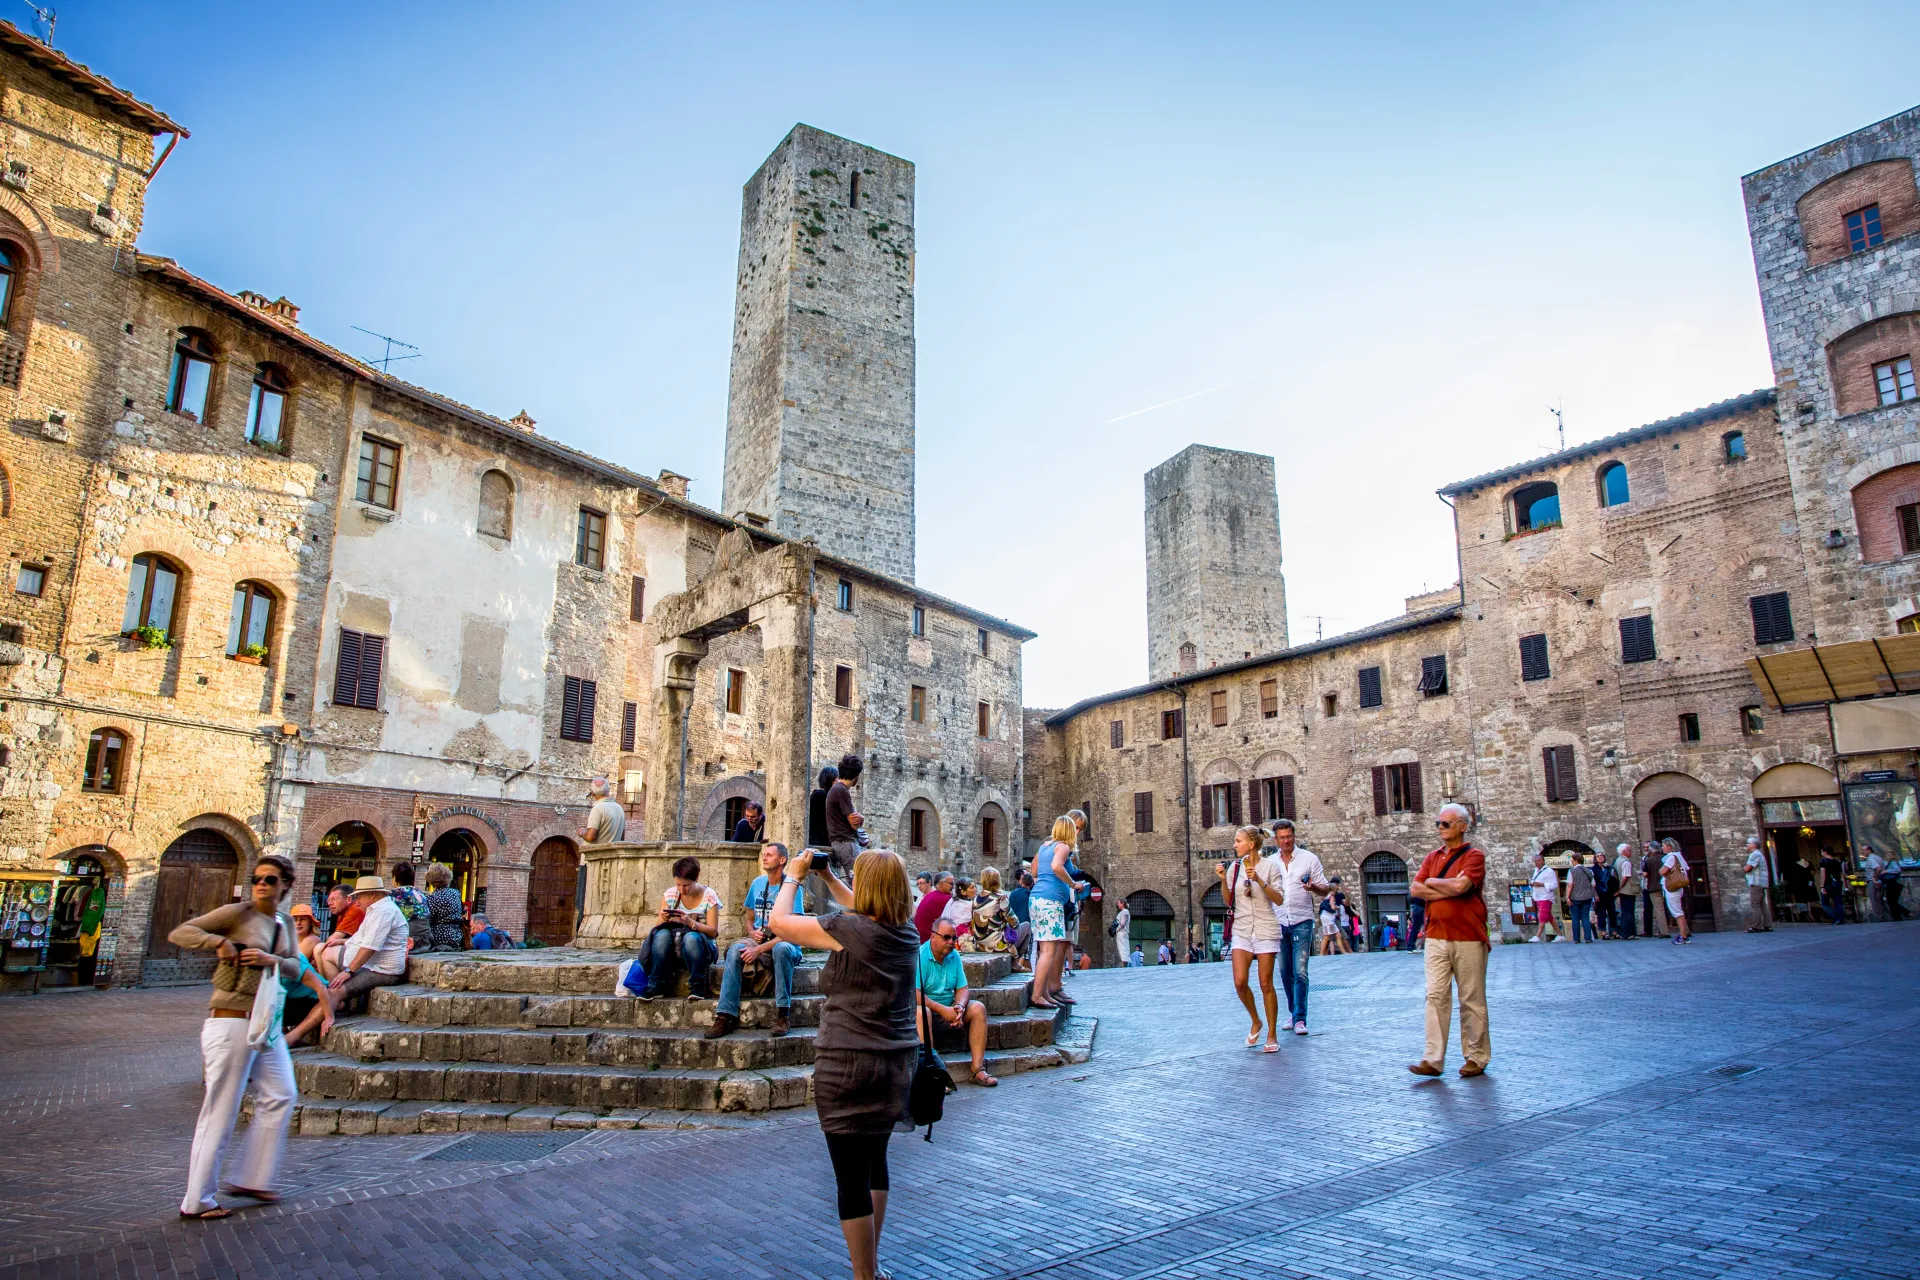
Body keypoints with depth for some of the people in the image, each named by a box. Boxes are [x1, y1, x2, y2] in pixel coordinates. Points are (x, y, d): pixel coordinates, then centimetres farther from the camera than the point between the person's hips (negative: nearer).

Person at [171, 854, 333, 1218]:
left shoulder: (285, 924, 11)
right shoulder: (236, 914, -8)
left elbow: (297, 969, 7)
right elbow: (178, 933, -10)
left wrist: (273, 960, -12)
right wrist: (219, 942, -23)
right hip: (232, 1021, -8)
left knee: (280, 1096, 11)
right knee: (220, 1112, -1)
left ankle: (251, 1179, 24)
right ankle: (197, 1201, 10)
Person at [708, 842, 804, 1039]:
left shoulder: (793, 887, -9)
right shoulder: (758, 883, 10)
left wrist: (759, 949, -23)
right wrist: (752, 932, -5)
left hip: (785, 943, -4)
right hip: (758, 941, 4)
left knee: (781, 949, -39)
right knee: (735, 950, -28)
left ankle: (783, 1014, -30)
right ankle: (725, 1016, -31)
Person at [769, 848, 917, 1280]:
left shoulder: (847, 929, -17)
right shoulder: (906, 932, 3)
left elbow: (779, 921, -8)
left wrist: (793, 876, 7)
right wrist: (828, 878, 25)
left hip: (849, 1065, -8)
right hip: (896, 1062, 8)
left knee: (853, 1177, 2)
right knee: (876, 1160, 24)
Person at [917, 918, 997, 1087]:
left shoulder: (954, 956, 5)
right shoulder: (919, 956, -17)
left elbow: (962, 988, 5)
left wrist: (959, 1007, -18)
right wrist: (942, 1010, -27)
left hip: (949, 1010, 6)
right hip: (928, 1009, -6)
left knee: (978, 1008, -14)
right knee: (921, 1011, -38)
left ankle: (978, 1069, -17)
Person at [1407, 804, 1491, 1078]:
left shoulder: (1474, 856, -3)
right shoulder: (1432, 857, 14)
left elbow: (1460, 885, -20)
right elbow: (1415, 889, 3)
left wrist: (1432, 882, -3)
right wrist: (1449, 889, -9)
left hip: (1468, 937, -5)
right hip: (1436, 936, 5)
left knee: (1472, 999, 5)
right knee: (1435, 996, 0)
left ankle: (1476, 1057, 17)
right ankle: (1433, 1059, -1)